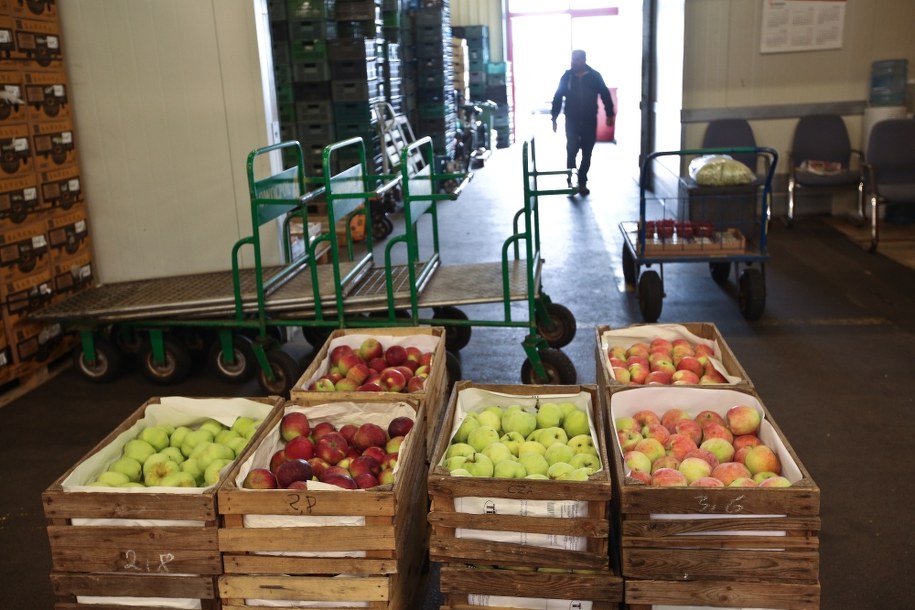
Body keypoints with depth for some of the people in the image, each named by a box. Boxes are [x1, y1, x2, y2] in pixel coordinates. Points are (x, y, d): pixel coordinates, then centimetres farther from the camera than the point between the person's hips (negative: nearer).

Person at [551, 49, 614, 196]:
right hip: (572, 121, 0)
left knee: (587, 153, 5)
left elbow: (605, 95, 3)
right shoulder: (567, 76, 0)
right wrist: (554, 118, 1)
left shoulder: (595, 76, -2)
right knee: (571, 151, -7)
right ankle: (570, 182, 4)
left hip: (589, 121, 1)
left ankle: (582, 182, 15)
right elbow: (558, 98, 4)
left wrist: (610, 114, 1)